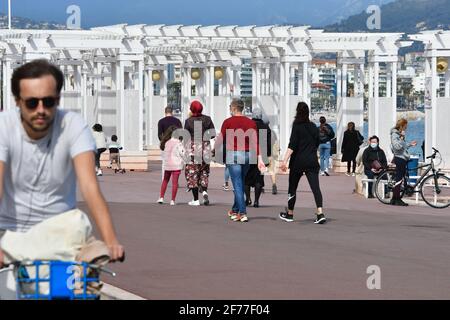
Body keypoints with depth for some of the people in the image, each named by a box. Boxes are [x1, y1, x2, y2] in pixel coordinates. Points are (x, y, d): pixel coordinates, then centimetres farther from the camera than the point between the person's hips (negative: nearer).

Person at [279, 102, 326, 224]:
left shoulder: (297, 126, -7)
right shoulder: (313, 127, 9)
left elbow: (292, 145, -16)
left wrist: (285, 160, -21)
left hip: (298, 161, -4)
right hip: (312, 161, 4)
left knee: (292, 187, 11)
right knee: (315, 187, -5)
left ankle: (289, 214, 23)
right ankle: (320, 213, -20)